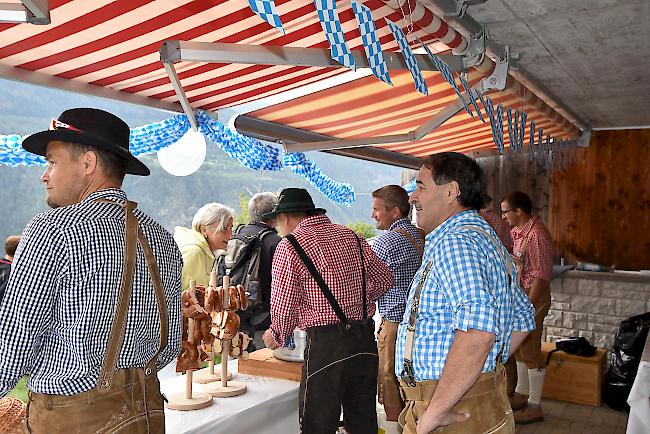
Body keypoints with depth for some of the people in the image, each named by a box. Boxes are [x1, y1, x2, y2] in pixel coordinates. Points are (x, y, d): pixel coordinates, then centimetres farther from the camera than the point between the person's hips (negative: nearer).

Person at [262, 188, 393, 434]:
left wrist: (276, 337, 10)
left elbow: (283, 306, -9)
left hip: (326, 342, -6)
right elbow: (384, 278, 15)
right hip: (366, 339, 6)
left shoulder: (289, 246, -6)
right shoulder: (350, 236, 12)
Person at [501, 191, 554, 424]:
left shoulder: (536, 236, -22)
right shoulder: (519, 231, 7)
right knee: (518, 346, 18)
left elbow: (541, 276, -24)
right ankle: (521, 394, 33)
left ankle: (534, 407, 11)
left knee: (530, 350, -1)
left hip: (532, 297, -10)